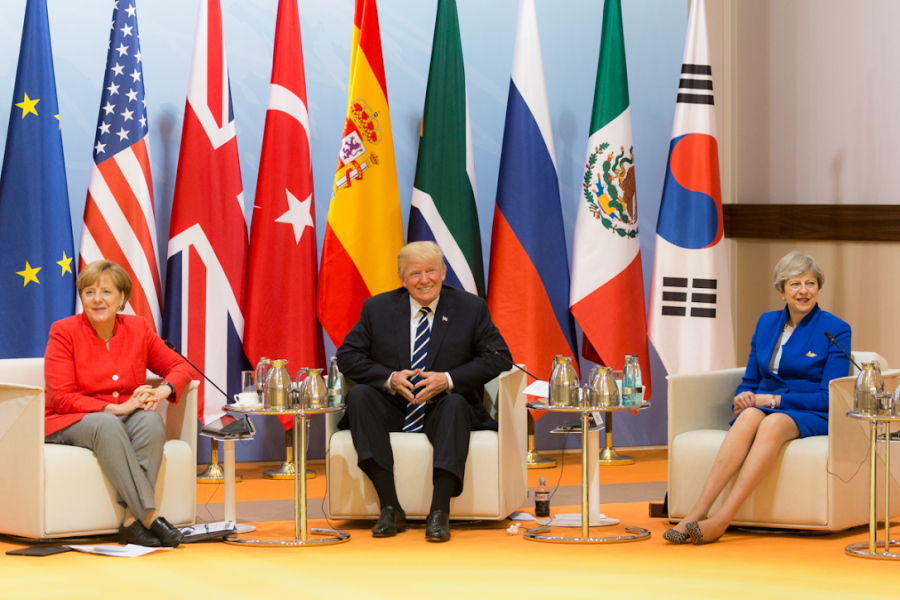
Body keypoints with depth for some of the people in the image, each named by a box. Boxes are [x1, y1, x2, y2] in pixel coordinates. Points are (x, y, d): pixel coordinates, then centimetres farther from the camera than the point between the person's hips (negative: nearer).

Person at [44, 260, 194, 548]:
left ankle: (132, 520, -36)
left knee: (151, 419, -31)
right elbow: (60, 398, -12)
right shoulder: (64, 331, -6)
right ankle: (149, 516, -43)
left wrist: (163, 390, -13)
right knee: (107, 425, -38)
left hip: (126, 418, 4)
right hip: (70, 423, -4)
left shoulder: (138, 328, 5)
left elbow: (180, 367, 11)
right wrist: (115, 408, -21)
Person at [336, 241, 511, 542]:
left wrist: (448, 380, -16)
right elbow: (347, 355, 3)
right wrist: (390, 379, -15)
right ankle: (390, 508, -31)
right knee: (358, 395, -28)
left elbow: (499, 357, -3)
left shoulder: (471, 308, 4)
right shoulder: (377, 308, 6)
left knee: (456, 404, -35)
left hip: (441, 408, -2)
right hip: (392, 410, 2)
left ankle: (439, 512, -38)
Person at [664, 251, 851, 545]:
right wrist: (743, 397, -5)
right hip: (763, 407, 4)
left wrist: (775, 399, -15)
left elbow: (828, 397, -7)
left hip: (812, 418, -4)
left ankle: (722, 519, -49)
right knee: (750, 416, -34)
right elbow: (750, 380, 19)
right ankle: (698, 511, -46)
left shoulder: (836, 330, 0)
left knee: (773, 423, -38)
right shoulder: (767, 323, 15)